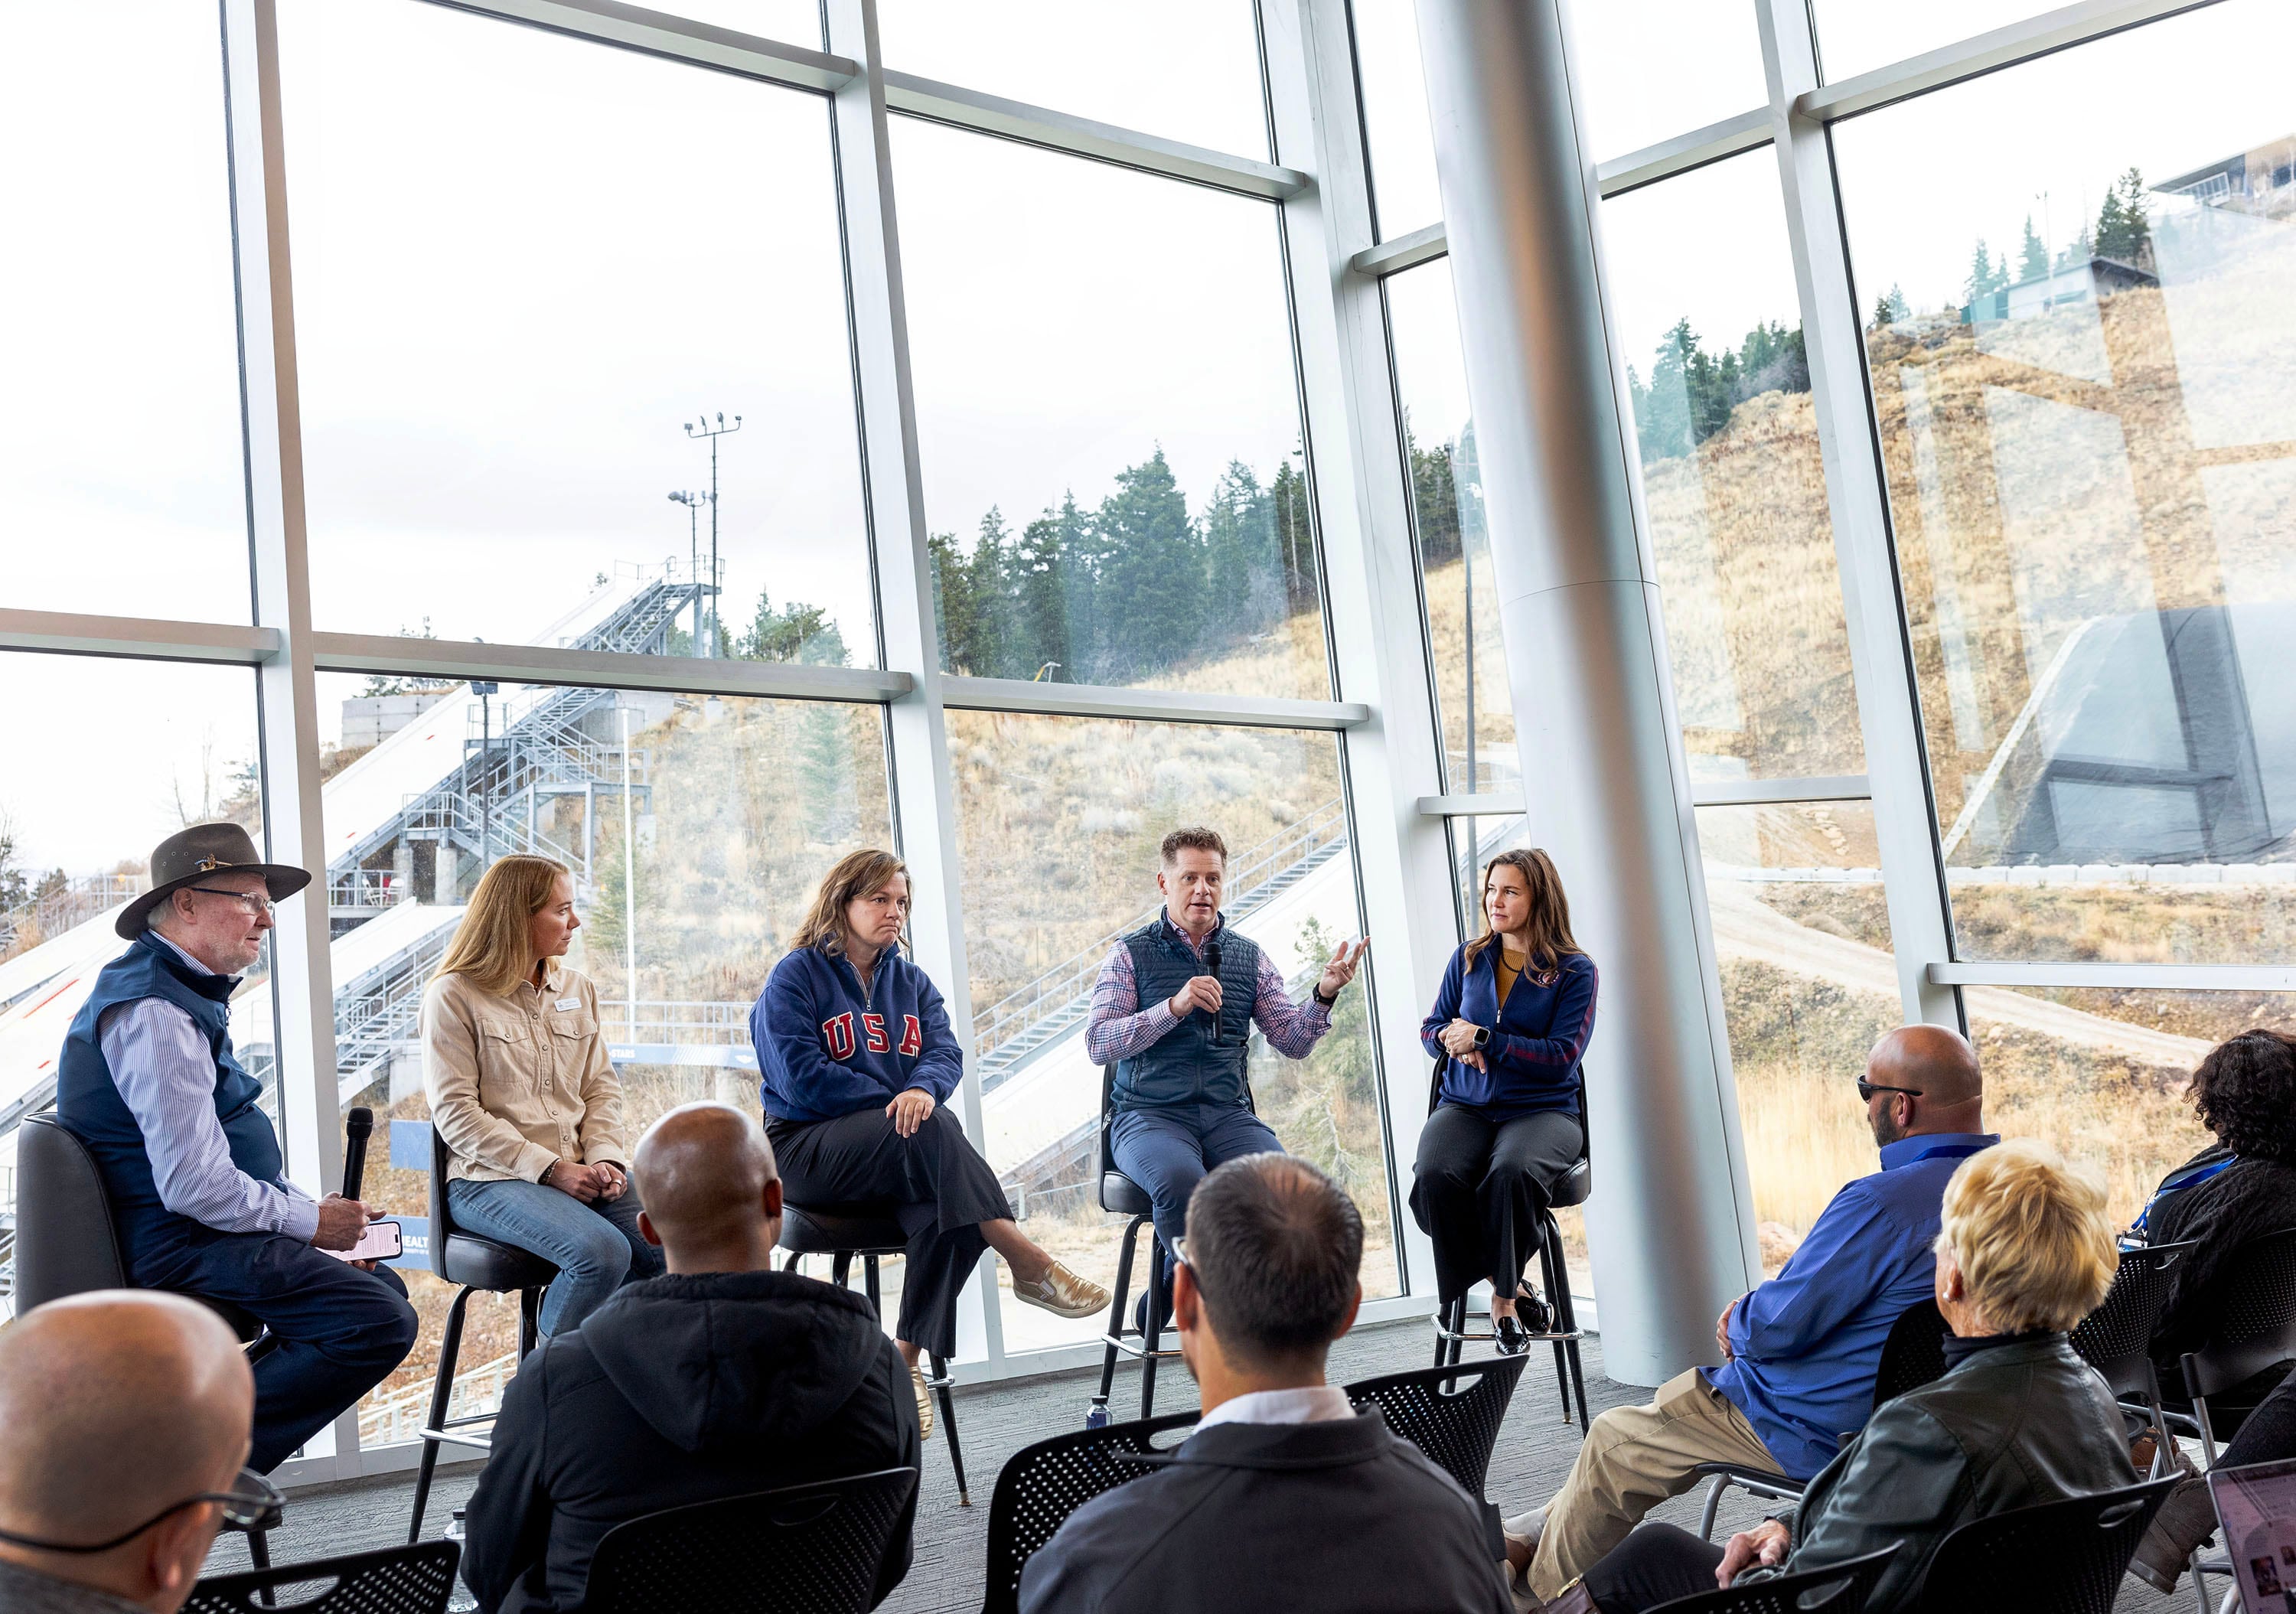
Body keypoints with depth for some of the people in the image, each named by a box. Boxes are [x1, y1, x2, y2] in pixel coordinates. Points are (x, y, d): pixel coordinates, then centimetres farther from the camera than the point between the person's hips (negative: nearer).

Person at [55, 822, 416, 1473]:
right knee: (382, 1322, -22)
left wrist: (312, 1208, 10)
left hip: (187, 1231, 11)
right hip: (179, 1245, -11)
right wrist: (310, 1220, -11)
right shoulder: (154, 1012, -19)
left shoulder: (186, 992, 16)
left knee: (383, 1289, 15)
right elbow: (194, 1186, -25)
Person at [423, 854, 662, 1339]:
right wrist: (551, 1169, -16)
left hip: (580, 1170, 6)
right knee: (603, 1251, -31)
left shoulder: (577, 989, 17)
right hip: (490, 1179, -6)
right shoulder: (454, 995, -2)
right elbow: (456, 1114, -9)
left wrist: (606, 1158, -6)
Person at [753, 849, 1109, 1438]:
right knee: (930, 1130, -33)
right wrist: (893, 1101, -13)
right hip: (808, 1148, -5)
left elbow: (945, 1052, 1)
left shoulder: (911, 983, 18)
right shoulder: (796, 977, 1)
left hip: (902, 1147, 5)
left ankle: (908, 1357, -24)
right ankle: (1031, 1266, -35)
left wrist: (924, 1089, -23)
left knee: (948, 1212, -29)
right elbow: (799, 1076, -12)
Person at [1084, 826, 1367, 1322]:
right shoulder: (1131, 954, 5)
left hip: (1228, 1114, 3)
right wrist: (1174, 1007, -18)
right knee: (1182, 1181, -37)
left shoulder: (1249, 956, 15)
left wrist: (1324, 995, -9)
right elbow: (1098, 1045, -7)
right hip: (1150, 1114, -3)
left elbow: (1293, 1042, 10)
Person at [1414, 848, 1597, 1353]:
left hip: (1543, 1109, -3)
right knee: (1434, 1177, -31)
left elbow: (1562, 1056, -8)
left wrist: (1483, 1039, -13)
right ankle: (1509, 1288, -11)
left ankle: (1502, 1295, -13)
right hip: (1465, 1105, 3)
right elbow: (1432, 1029, 18)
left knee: (1512, 1173, -38)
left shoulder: (1575, 971, 1)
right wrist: (1455, 1041, -7)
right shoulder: (1468, 960, 13)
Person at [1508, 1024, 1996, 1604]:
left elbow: (1778, 1327, -25)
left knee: (1614, 1442, 11)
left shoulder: (1883, 1202, -31)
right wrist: (1754, 1312, 6)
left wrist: (1739, 1319, -1)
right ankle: (1532, 1535, 36)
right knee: (1676, 1393, 25)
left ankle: (1540, 1589, 33)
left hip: (1820, 1436, -9)